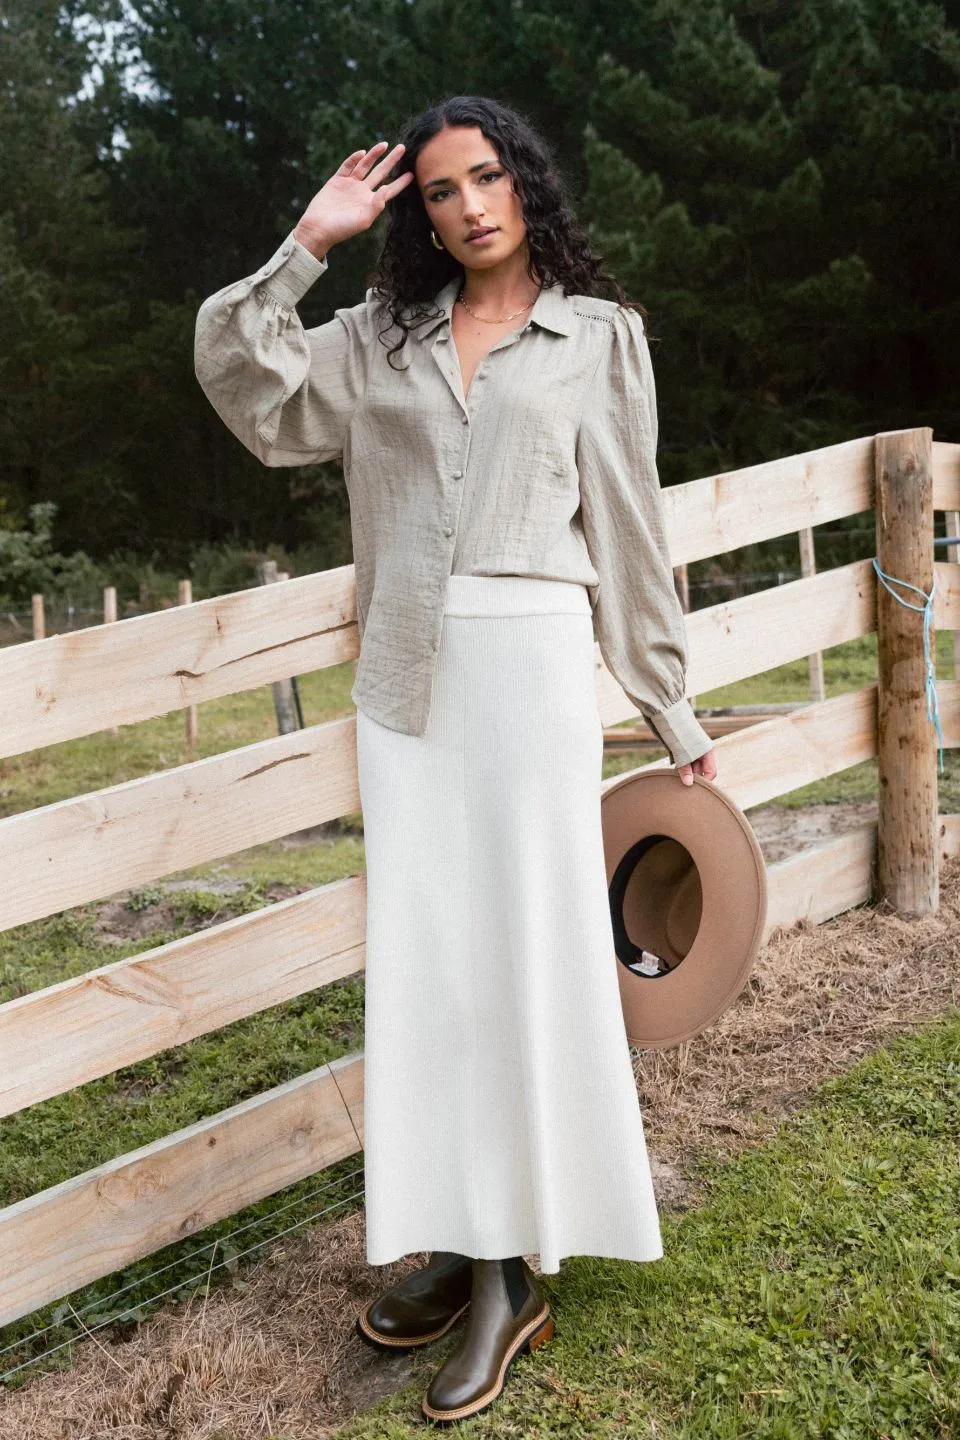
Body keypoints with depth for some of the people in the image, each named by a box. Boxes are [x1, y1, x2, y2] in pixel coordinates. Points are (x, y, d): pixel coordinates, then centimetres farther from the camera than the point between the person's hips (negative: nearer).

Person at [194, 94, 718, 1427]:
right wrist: (306, 248, 1)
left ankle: (517, 1269, 10)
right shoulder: (382, 334, 14)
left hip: (529, 669, -3)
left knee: (525, 956, -1)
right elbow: (249, 391, 6)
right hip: (403, 680, 3)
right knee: (423, 960, 6)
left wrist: (672, 713, 8)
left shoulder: (600, 334, 8)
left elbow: (629, 531, 7)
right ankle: (459, 1237, 19)